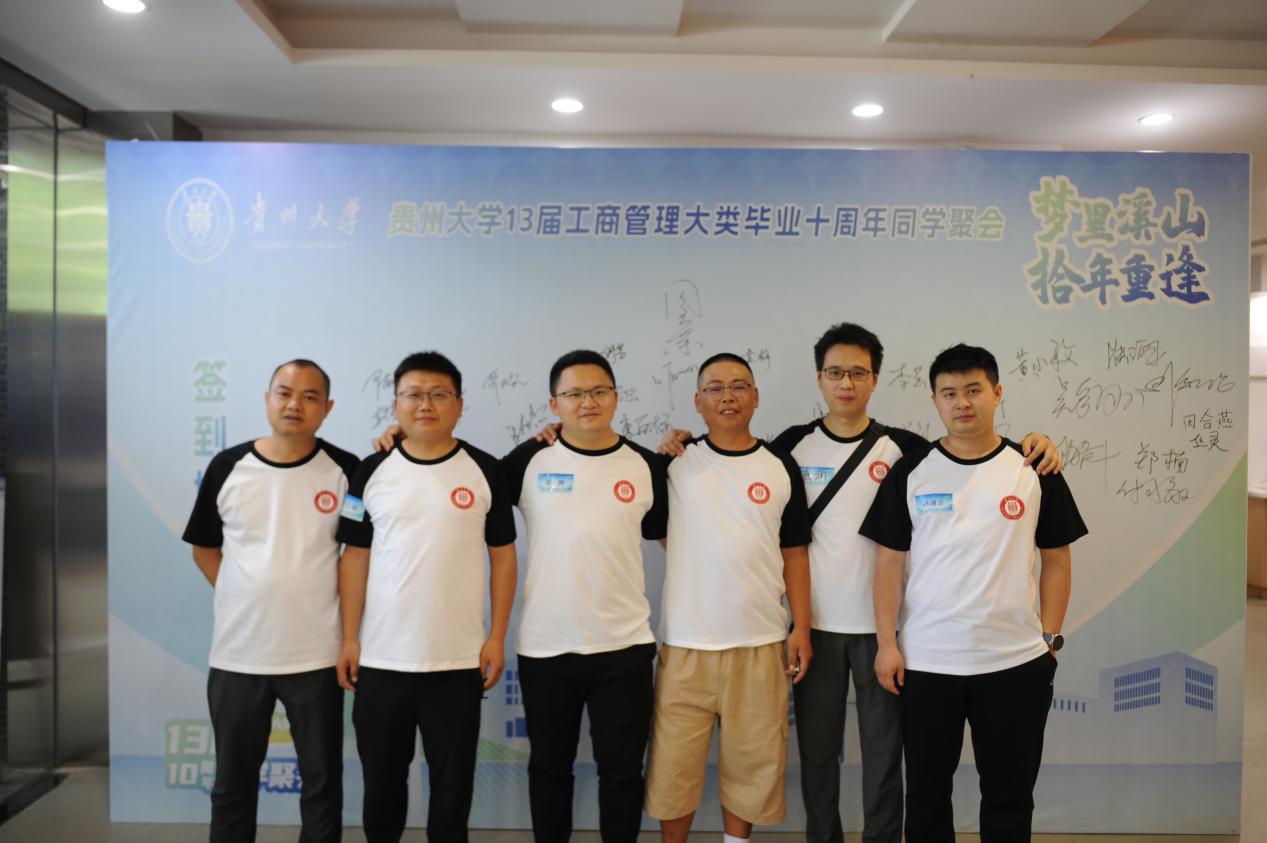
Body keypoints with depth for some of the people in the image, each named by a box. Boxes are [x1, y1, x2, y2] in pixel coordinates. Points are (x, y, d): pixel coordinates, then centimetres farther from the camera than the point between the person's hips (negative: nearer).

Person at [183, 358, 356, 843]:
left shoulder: (345, 470, -6)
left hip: (317, 655, -1)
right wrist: (247, 600, 2)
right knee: (232, 782, 17)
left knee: (322, 780, 11)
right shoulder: (228, 467, -2)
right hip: (237, 653, 2)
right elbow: (204, 548, 8)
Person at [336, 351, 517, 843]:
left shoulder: (484, 472, -1)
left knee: (453, 780, 10)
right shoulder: (372, 472, 2)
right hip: (381, 658, 2)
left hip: (459, 659, -1)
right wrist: (349, 638, 0)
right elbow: (355, 557, 4)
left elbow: (502, 556, 2)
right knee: (381, 777, 16)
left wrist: (497, 638, -3)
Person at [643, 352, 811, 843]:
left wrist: (801, 626, 1)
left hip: (761, 643, 1)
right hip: (686, 642, -1)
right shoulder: (674, 463, 2)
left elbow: (794, 553, 7)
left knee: (753, 761, 11)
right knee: (674, 762, 6)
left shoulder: (781, 468, 4)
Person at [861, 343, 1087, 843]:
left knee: (1010, 794, 13)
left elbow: (1056, 559, 6)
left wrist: (1049, 638, 0)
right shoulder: (910, 473, 0)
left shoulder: (1035, 471, 2)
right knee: (926, 792, 13)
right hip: (924, 663, 0)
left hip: (1016, 663, 0)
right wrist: (886, 643, -5)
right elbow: (890, 561, 0)